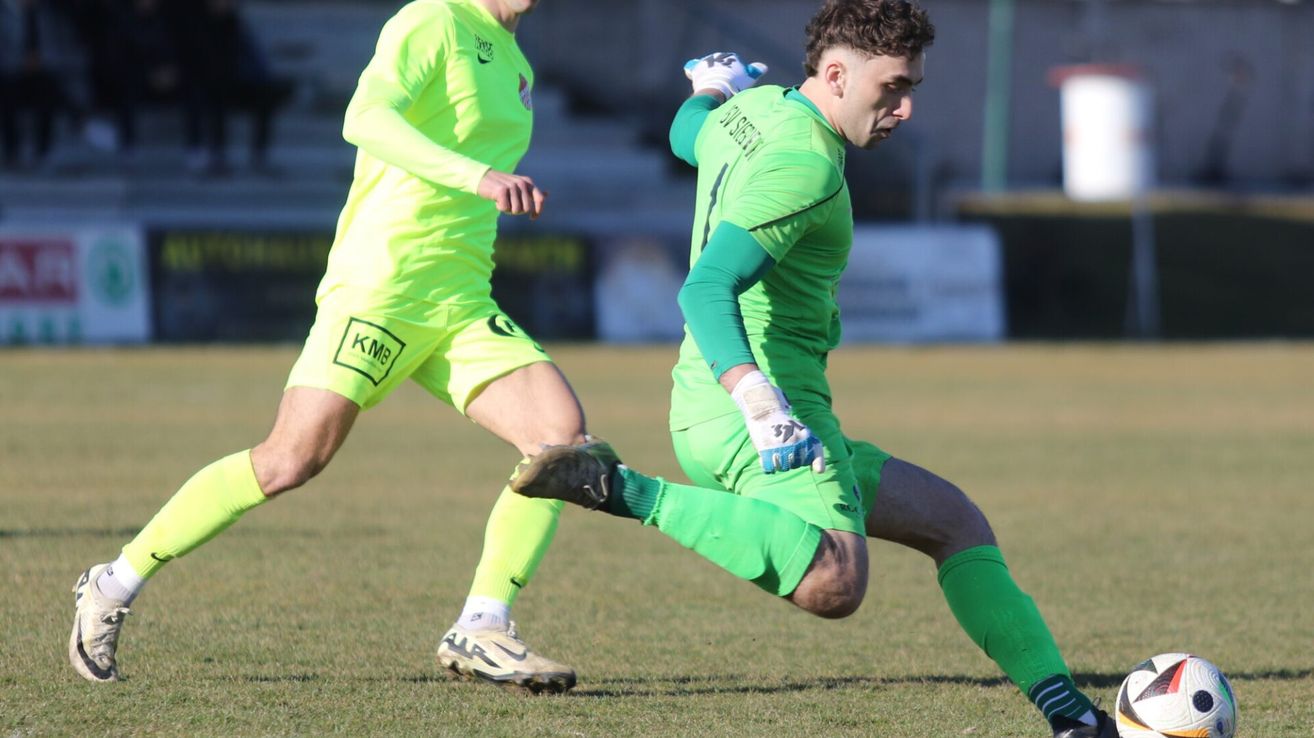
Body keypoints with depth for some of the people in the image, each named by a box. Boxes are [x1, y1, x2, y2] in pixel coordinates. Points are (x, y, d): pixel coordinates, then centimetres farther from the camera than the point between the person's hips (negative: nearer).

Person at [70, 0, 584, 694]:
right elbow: (367, 119, -26)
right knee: (290, 460, -13)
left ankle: (480, 632, -10)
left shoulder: (512, 61, 20)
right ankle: (115, 585, 3)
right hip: (378, 289, -8)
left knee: (564, 432, -11)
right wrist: (476, 175, -35)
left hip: (461, 304, 8)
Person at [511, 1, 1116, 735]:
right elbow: (705, 290, -30)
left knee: (955, 522, 17)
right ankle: (624, 491, -23)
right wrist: (756, 398, -43)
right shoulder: (805, 165, -17)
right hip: (744, 416, -12)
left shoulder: (751, 109, 14)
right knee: (834, 582, -37)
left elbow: (688, 134, 40)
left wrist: (711, 87, 61)